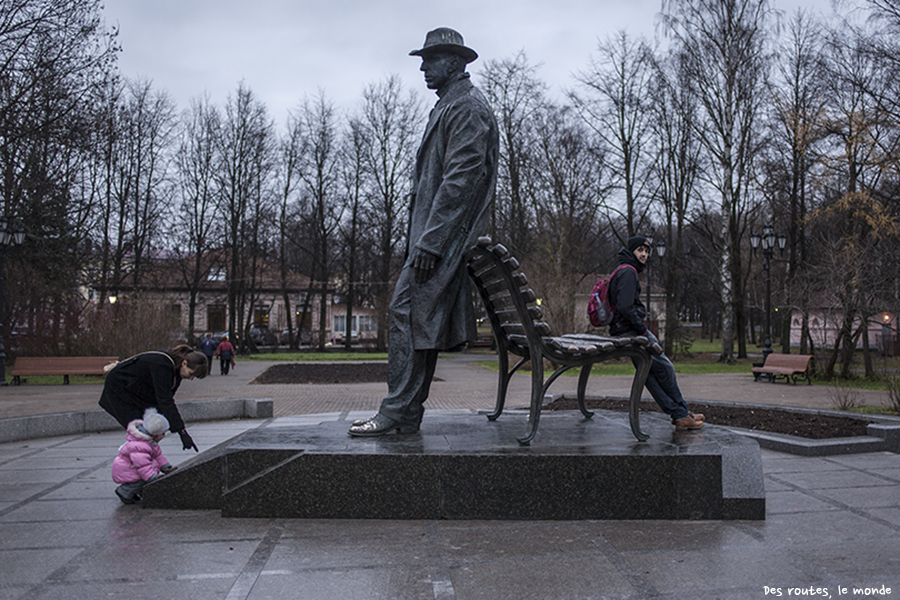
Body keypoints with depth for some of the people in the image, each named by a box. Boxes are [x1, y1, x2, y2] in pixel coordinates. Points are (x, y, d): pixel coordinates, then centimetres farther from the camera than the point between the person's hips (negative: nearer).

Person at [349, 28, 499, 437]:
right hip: (433, 234, 10)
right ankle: (406, 413, 13)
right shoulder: (448, 106, 25)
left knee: (407, 314, -13)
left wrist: (429, 241, -23)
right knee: (418, 319, 8)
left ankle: (398, 414, -8)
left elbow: (461, 178, -18)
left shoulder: (467, 107, -7)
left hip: (443, 235, -10)